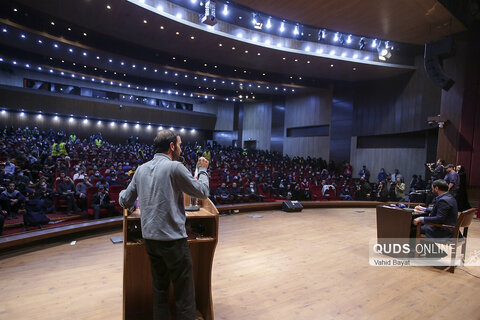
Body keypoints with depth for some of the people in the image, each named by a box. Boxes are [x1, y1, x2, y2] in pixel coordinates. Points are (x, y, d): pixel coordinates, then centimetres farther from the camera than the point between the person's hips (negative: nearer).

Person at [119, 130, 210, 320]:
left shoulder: (141, 169, 5)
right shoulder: (174, 167, -13)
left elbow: (125, 201, 11)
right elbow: (202, 192, -6)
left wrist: (122, 195, 34)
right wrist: (203, 170, 10)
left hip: (150, 238, 7)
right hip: (173, 239, -7)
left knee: (160, 288, 21)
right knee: (184, 292, 6)